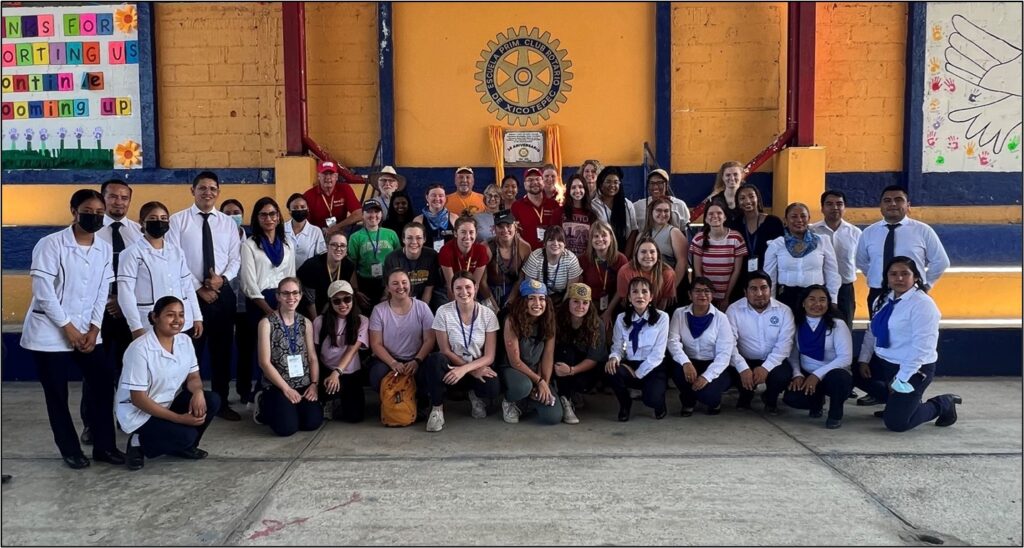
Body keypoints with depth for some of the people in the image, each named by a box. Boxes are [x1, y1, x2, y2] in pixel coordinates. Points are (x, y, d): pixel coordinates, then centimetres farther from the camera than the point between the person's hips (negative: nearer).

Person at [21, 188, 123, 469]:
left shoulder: (105, 249, 3)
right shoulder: (50, 244, -13)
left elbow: (102, 293, 5)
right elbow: (43, 292, -16)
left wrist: (93, 329, -4)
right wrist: (68, 329, -14)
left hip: (86, 330, 5)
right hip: (50, 331, -5)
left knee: (104, 383, 0)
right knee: (57, 394, 2)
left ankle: (104, 445, 13)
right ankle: (70, 450, 17)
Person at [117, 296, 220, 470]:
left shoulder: (184, 340, -3)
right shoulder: (140, 349, -24)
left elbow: (193, 376, 4)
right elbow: (138, 399, -22)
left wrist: (198, 392, -23)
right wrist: (180, 418, -26)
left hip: (169, 403, 7)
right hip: (140, 414, -7)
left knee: (212, 401, -16)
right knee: (185, 435, -27)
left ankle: (184, 446, 5)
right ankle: (139, 443, 1)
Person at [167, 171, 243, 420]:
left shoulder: (228, 223, 9)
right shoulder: (178, 220, -2)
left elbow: (236, 259, 6)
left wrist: (222, 279, -13)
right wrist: (199, 288, -11)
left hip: (223, 293, 3)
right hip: (190, 294, -3)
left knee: (222, 350, 10)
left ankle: (222, 402, 21)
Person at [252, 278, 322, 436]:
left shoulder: (306, 323, 9)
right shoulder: (267, 323, -6)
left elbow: (313, 357, 7)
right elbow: (265, 362, -9)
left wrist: (314, 384, -9)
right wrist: (287, 389, -13)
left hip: (304, 385, 4)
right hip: (277, 386, -4)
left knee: (313, 422, -19)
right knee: (287, 427, -23)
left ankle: (293, 409, 16)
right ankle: (265, 407, 11)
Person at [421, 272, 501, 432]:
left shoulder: (488, 315, -9)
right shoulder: (443, 312, -11)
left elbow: (489, 356, -10)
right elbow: (445, 351, -9)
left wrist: (465, 369, -27)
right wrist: (474, 370, -18)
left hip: (479, 367, 0)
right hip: (452, 366, 0)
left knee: (493, 388, -33)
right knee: (435, 359, -35)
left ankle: (476, 395, 6)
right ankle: (437, 408, -14)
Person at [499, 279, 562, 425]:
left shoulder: (548, 322, -6)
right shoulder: (512, 321, -19)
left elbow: (548, 357, -5)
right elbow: (515, 361, -17)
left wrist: (545, 384, -16)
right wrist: (539, 381, -17)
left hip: (538, 373, 4)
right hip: (513, 371, -4)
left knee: (553, 417, -19)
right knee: (523, 386, -41)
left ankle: (520, 405, 10)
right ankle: (509, 402, -4)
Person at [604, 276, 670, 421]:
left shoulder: (661, 318, -7)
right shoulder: (621, 319, 3)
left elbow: (658, 353, -11)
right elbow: (617, 346, 1)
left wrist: (638, 373, -14)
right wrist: (614, 357, -23)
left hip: (653, 368, -2)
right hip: (630, 366, 3)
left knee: (652, 399, -30)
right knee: (611, 369, -31)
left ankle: (659, 404, 13)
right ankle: (625, 404, 1)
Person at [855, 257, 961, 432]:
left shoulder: (922, 304, -18)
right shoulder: (883, 300, 7)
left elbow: (922, 347, -22)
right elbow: (872, 332, 12)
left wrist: (901, 379, -22)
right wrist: (864, 359, 0)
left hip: (913, 369, -8)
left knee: (896, 423, -12)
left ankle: (941, 404, 14)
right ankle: (896, 402, 19)